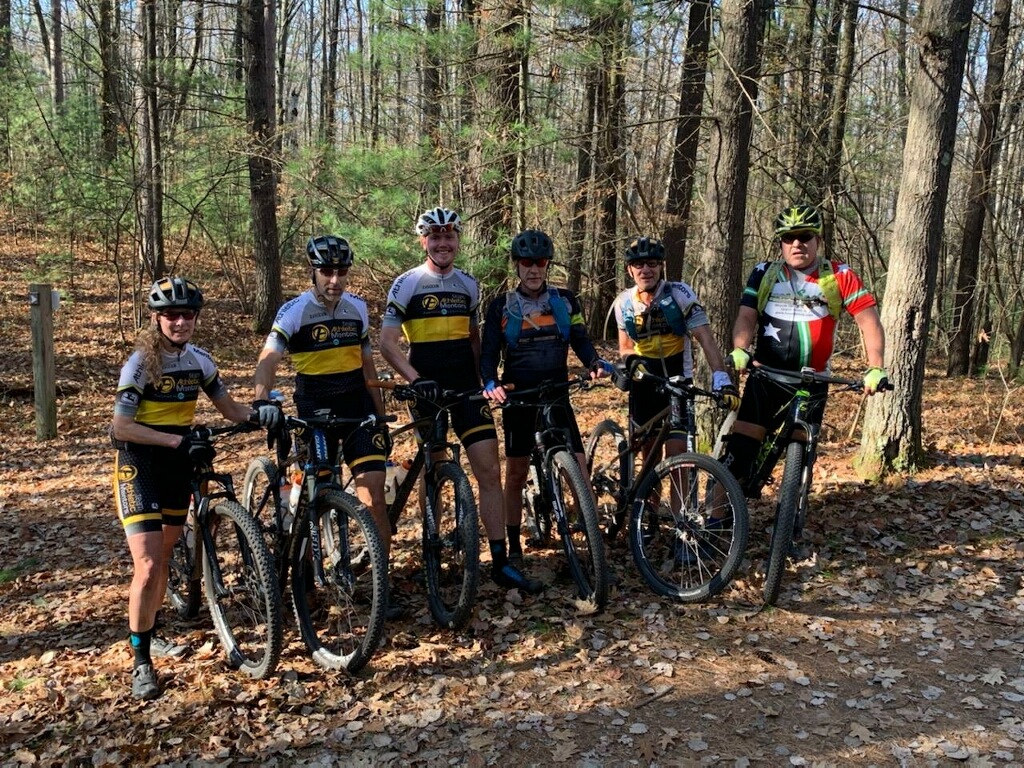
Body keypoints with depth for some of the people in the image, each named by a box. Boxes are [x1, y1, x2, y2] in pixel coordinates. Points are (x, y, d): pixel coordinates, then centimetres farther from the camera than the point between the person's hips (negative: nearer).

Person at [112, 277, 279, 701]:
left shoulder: (199, 360, 2)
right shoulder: (141, 363, -15)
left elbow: (230, 408, 6)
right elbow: (120, 427, -19)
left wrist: (260, 412, -14)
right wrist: (178, 441, -27)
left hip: (177, 466, 6)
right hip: (140, 467, -6)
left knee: (163, 557, 16)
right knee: (148, 565, -13)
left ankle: (149, 633, 35)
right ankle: (141, 660, 1)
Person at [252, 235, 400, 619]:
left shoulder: (357, 309, 4)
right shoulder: (294, 311, -9)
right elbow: (269, 359, -20)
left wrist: (381, 418, 14)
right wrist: (261, 401, -38)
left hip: (357, 408, 2)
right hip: (315, 412, -2)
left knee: (374, 495, -7)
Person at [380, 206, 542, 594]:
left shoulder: (468, 285, 11)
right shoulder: (407, 284, -3)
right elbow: (387, 341, -9)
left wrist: (484, 380, 18)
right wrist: (415, 379, -22)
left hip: (466, 387, 3)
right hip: (429, 389, -3)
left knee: (489, 470, -5)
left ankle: (500, 562, 0)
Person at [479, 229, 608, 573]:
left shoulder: (565, 300, 5)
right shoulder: (501, 307, 1)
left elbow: (580, 340, 5)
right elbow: (488, 353, -1)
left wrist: (597, 363, -16)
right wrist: (491, 383, -21)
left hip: (557, 394, 1)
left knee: (579, 469, -6)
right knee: (516, 474, 6)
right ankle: (514, 547, 19)